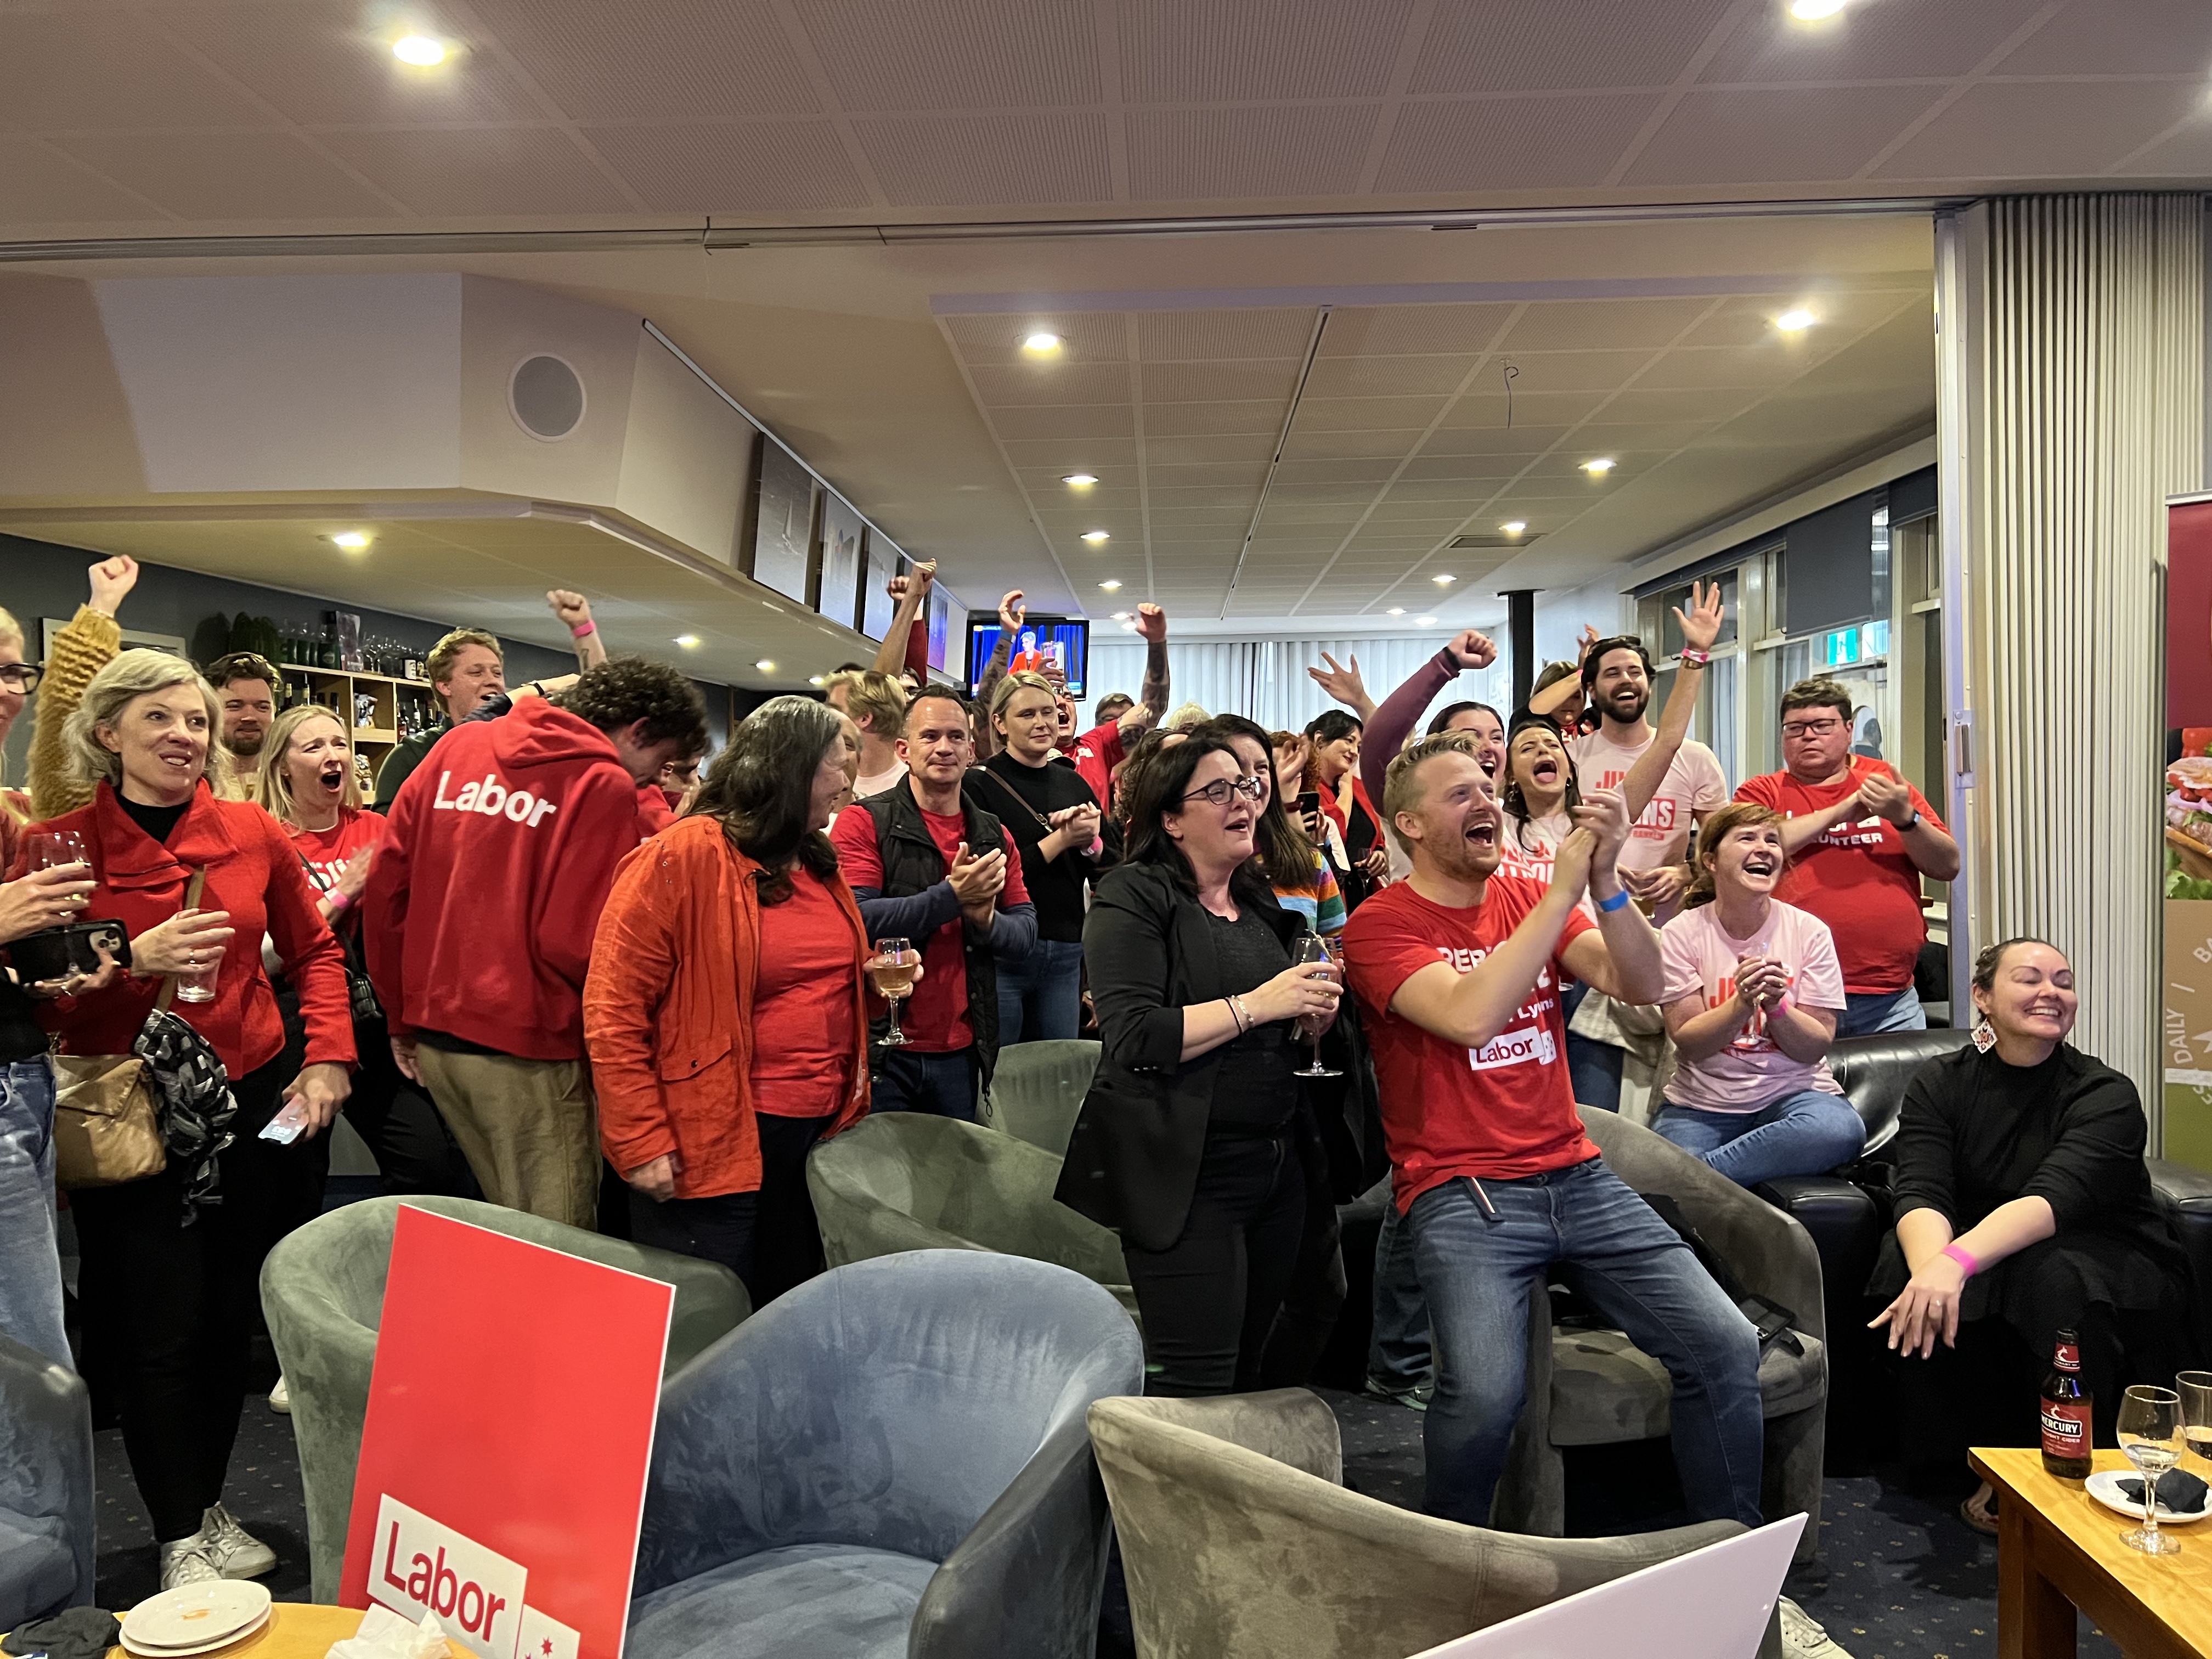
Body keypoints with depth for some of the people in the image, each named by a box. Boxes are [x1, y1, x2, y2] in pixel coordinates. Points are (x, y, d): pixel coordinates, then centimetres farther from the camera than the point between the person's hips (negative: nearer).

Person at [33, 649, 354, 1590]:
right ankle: (182, 1538, 21)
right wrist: (135, 960, -22)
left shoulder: (252, 832, 1)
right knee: (158, 1328, 2)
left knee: (232, 1315, 13)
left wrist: (327, 1059, 0)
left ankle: (206, 1505, 34)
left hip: (258, 1104, 3)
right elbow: (38, 1004, -6)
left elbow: (314, 950, 10)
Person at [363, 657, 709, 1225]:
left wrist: (402, 1016, 16)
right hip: (527, 1050, -7)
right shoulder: (605, 785, -11)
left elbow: (386, 884, 8)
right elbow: (576, 941, -17)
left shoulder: (458, 746, 8)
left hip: (434, 1034, 7)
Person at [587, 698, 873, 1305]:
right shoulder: (681, 858, -13)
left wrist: (875, 980, 5)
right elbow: (613, 1010, -15)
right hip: (715, 1146, -7)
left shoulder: (821, 863, 11)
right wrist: (642, 1143, -17)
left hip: (818, 1131, 8)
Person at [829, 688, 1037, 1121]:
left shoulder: (994, 836, 10)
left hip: (961, 1054, 5)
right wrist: (952, 896, -21)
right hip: (882, 1051, -4)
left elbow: (1026, 932, 7)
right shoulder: (864, 822, -6)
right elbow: (856, 920, -18)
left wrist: (986, 919, -14)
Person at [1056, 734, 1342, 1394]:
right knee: (1195, 1386, -4)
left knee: (1247, 1372, 14)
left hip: (1276, 1162, 7)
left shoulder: (1262, 904, 15)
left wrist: (1311, 1013, 4)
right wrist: (1256, 1005, -20)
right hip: (1187, 1173, -7)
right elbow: (1132, 1036, -19)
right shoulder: (1134, 898, -8)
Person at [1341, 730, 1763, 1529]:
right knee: (1486, 1391, -26)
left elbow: (1640, 985, -1)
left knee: (1726, 1346, -7)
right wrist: (1562, 890, -18)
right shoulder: (1380, 925, -4)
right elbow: (1471, 1016, -22)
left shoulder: (1528, 899, 12)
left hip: (1576, 1175, 5)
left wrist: (1606, 881, -18)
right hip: (1463, 1193, -5)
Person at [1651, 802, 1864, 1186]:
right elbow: (1688, 1044, -7)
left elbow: (1815, 1048, -3)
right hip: (1701, 1103, -3)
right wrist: (1742, 1002, -24)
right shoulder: (1681, 934, -3)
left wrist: (1776, 1005, -23)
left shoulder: (1809, 932, -1)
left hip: (1792, 1092, 3)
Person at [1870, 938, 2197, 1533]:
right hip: (1984, 1267, 2)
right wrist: (1933, 1266, -44)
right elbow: (1921, 1193, -20)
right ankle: (1993, 1454, -13)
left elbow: (2054, 1198, -32)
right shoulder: (1940, 1084, -5)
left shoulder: (2105, 1094, -14)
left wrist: (1958, 1260, -50)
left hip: (2109, 1268, -2)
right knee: (1907, 1262, -29)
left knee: (2056, 1277, -36)